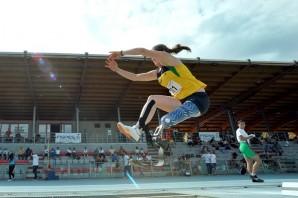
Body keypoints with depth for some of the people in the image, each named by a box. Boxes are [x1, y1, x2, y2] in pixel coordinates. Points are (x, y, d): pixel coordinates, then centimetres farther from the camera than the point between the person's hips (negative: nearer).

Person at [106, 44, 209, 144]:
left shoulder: (170, 60, -7)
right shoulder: (158, 73, 15)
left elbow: (143, 51, -14)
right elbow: (135, 77, 19)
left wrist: (121, 53, -5)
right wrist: (117, 69, 13)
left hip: (198, 99, -8)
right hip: (183, 101, 8)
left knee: (167, 121, -31)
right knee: (152, 99, -3)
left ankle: (163, 126, 1)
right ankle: (137, 129, -8)